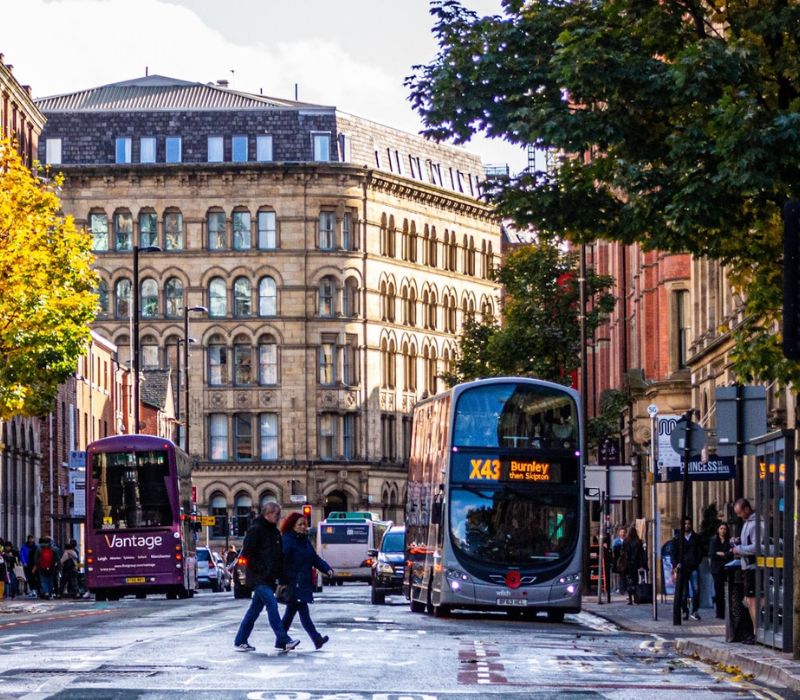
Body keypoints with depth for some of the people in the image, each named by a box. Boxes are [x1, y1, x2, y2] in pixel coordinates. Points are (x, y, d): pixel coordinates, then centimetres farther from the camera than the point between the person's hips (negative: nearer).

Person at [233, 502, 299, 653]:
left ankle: (240, 642, 16)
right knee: (272, 604, -16)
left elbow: (279, 557, 21)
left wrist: (282, 578, 13)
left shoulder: (275, 532, 17)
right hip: (258, 578, -9)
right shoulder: (255, 530, -10)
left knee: (255, 609, 10)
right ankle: (284, 640, -20)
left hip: (269, 578, 9)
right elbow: (247, 553, -14)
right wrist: (260, 569, -17)